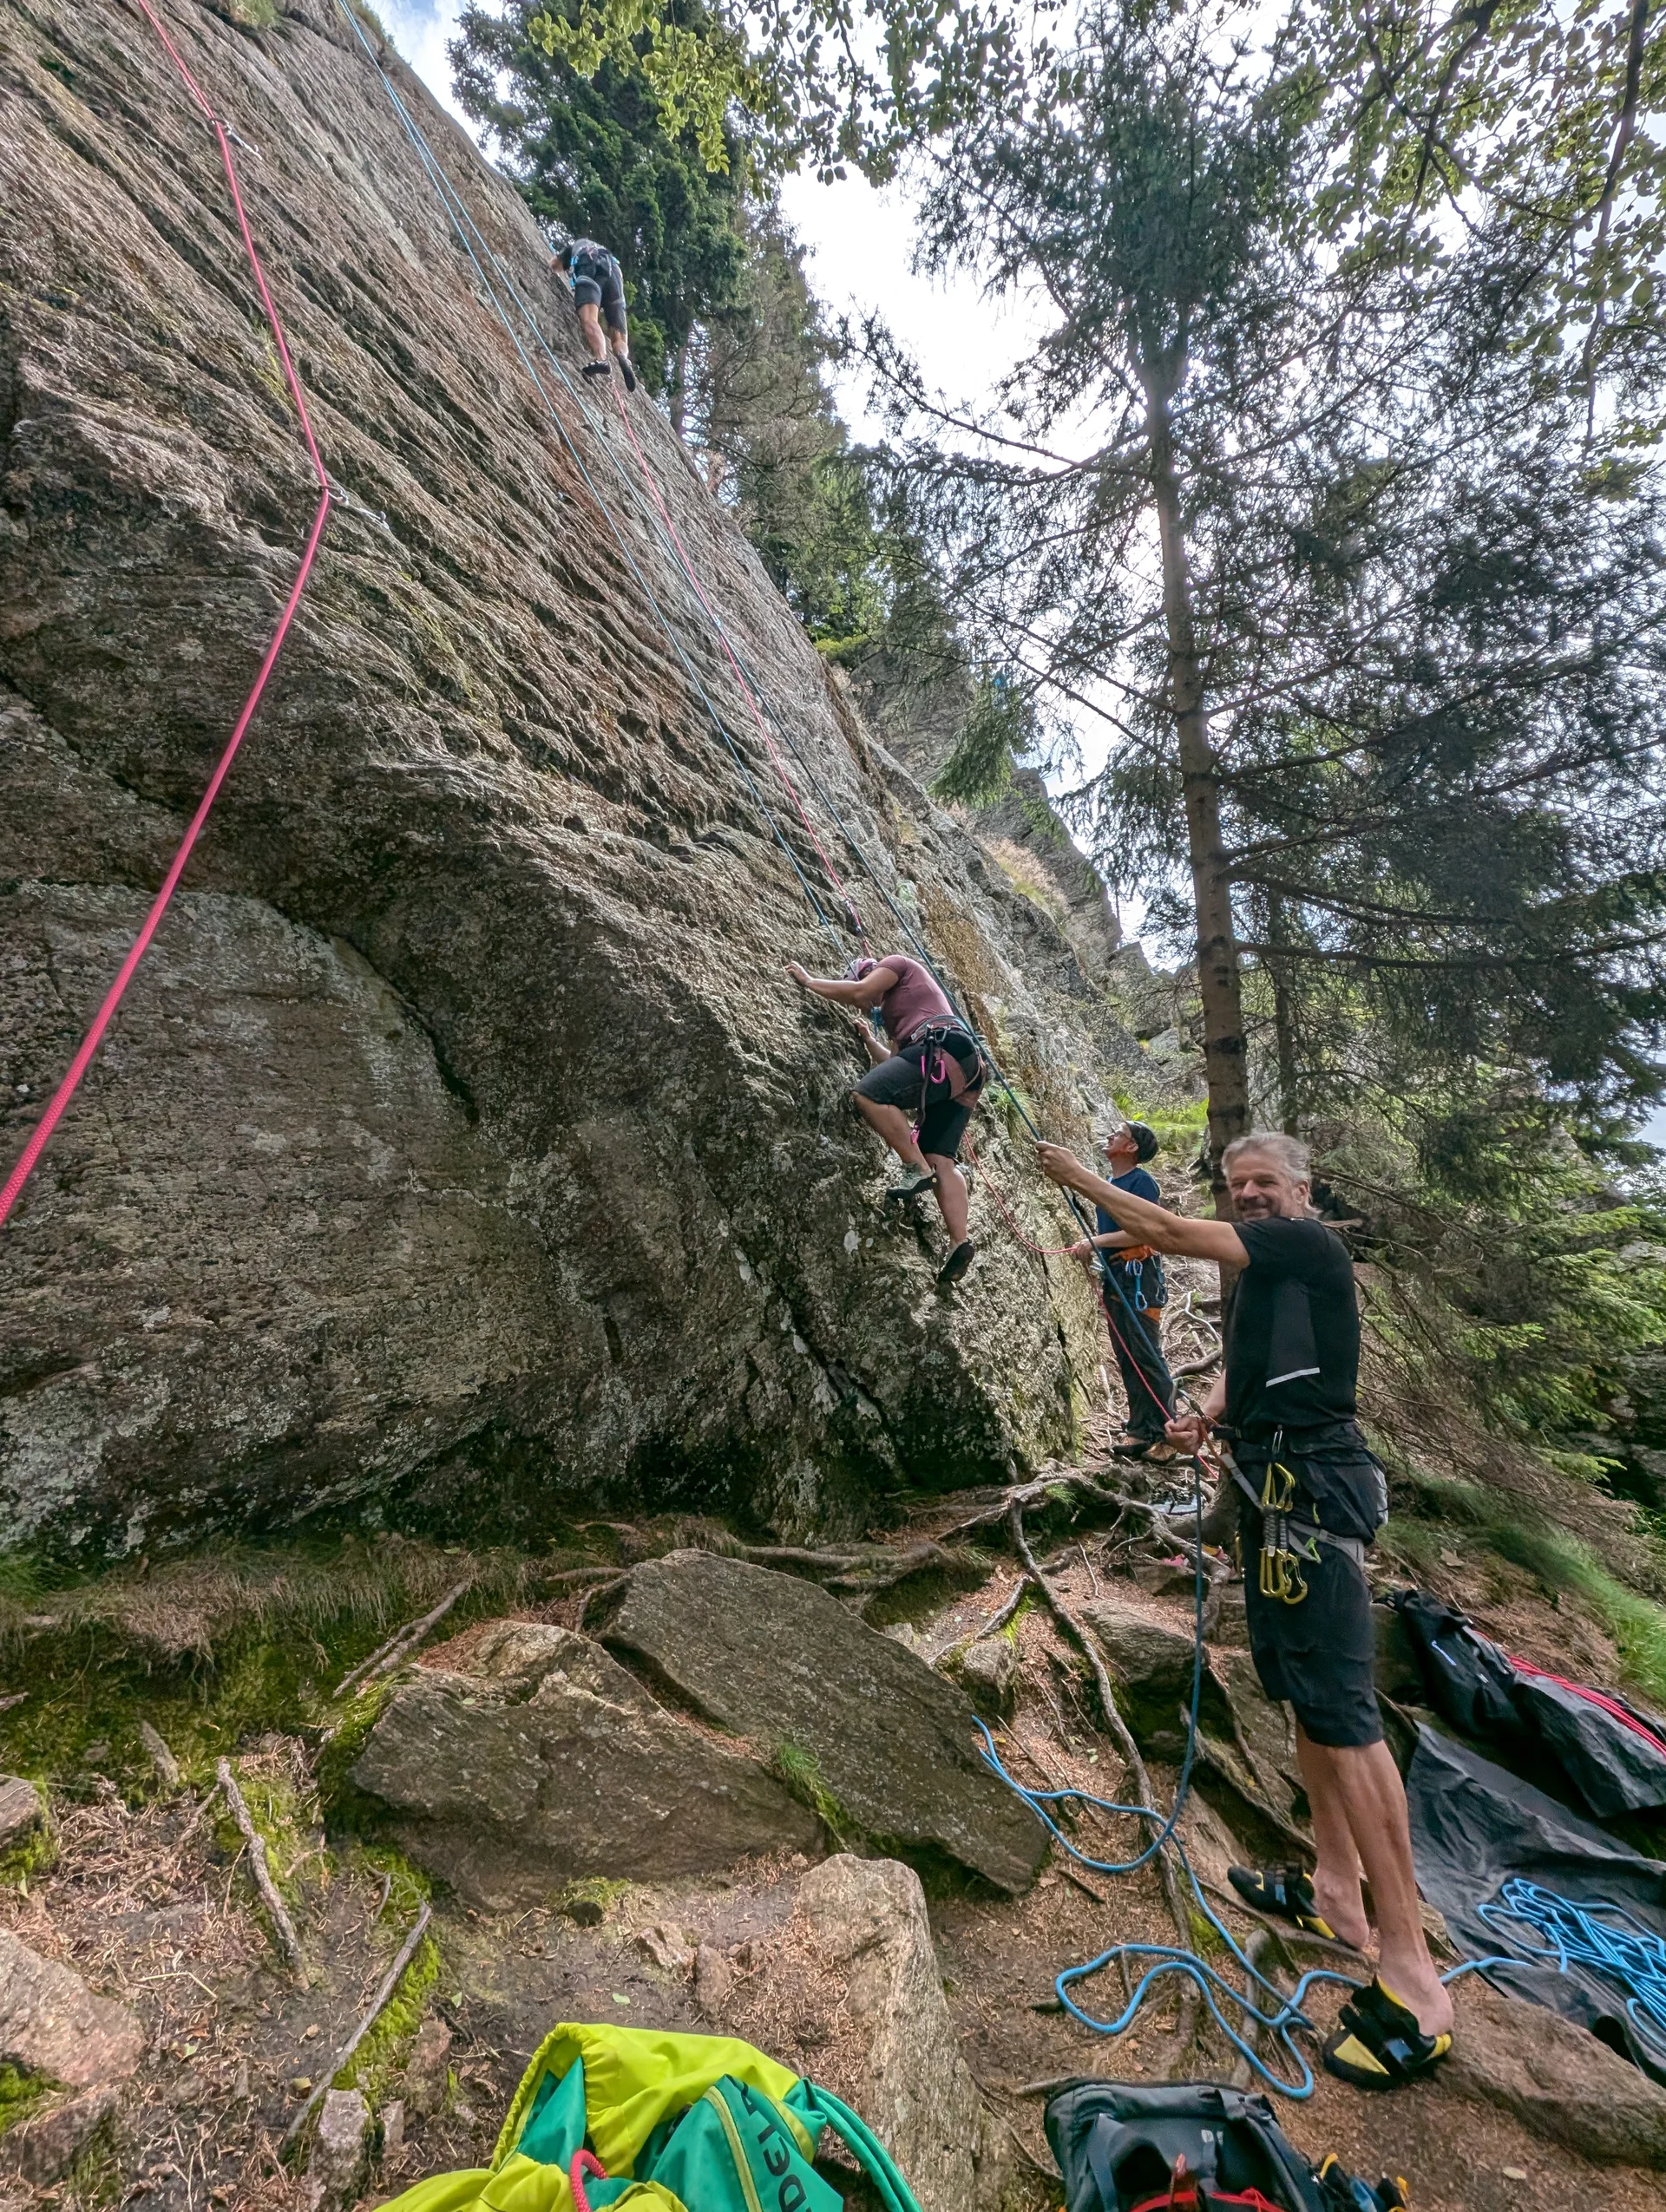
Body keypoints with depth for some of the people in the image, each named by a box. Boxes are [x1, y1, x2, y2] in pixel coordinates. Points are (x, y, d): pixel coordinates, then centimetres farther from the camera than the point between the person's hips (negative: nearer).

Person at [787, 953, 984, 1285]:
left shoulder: (898, 963, 17)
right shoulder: (892, 1013, 39)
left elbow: (859, 989, -1)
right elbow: (896, 1063, 34)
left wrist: (808, 981, 10)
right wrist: (869, 1041, 38)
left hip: (945, 1047, -10)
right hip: (964, 1068, 10)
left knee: (868, 1095, -22)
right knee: (940, 1159, -2)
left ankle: (917, 1170, -19)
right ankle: (960, 1242, -13)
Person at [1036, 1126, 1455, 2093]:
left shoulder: (1310, 1243, -10)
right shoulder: (1264, 1272, 18)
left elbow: (1167, 1230, -14)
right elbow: (1245, 1366, 20)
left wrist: (1079, 1176, -4)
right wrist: (1209, 1414, -1)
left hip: (1313, 1488, -10)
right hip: (1280, 1489, 10)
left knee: (1342, 1709, -9)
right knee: (1305, 1693, 18)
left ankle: (1413, 1975, 1)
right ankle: (1336, 1893, 32)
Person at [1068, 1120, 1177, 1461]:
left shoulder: (1142, 1181, -10)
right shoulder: (1109, 1184, 16)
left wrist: (1095, 1242, -21)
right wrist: (1088, 1248, 6)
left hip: (1138, 1274, -9)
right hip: (1114, 1277, 9)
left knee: (1147, 1357, -7)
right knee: (1127, 1361, 11)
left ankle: (1166, 1435, 2)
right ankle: (1141, 1431, 17)